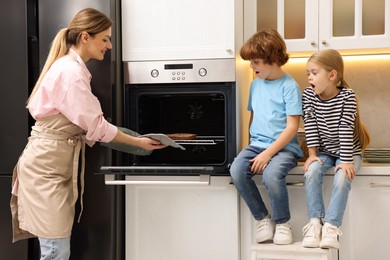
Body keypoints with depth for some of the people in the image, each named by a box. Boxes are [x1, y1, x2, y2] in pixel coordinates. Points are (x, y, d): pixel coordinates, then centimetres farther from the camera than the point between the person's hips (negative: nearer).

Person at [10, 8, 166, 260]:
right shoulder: (71, 72, -18)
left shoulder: (69, 67, 13)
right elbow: (96, 126, -18)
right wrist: (138, 142, -8)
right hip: (46, 166, -10)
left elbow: (84, 123, 11)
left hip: (54, 163, 10)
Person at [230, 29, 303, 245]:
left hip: (283, 147, -6)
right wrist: (252, 146, 10)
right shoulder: (256, 84, 14)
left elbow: (292, 127, -12)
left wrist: (268, 153, -20)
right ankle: (262, 218, -4)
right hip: (257, 144, 6)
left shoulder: (289, 86, -7)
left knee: (271, 174, -35)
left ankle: (282, 223, -7)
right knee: (237, 170, -24)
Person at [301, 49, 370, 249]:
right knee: (312, 171, -26)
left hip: (348, 151, -3)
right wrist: (312, 154, -16)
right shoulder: (309, 94, -7)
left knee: (342, 178, -30)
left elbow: (346, 128, -23)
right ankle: (315, 222, -21)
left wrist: (346, 161, -25)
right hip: (324, 151, 3)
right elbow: (310, 125, -9)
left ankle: (331, 227, -26)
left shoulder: (347, 96, -18)